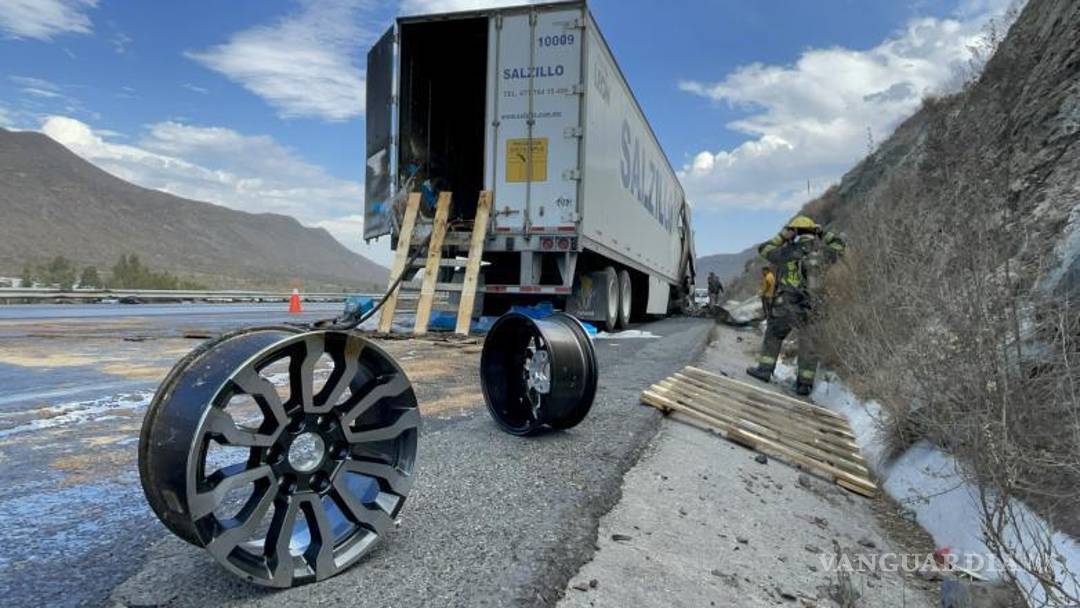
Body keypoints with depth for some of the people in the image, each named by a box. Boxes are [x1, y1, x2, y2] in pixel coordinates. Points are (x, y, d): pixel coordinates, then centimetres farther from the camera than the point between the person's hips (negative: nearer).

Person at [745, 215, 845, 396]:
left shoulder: (789, 252, -9)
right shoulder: (823, 253, 3)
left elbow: (764, 249, 4)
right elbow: (839, 244, 25)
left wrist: (783, 236, 10)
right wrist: (821, 234, 21)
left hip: (784, 307, -3)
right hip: (807, 309, 3)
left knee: (773, 336, 17)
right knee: (807, 345, 12)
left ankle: (765, 369, 18)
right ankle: (805, 384, 15)